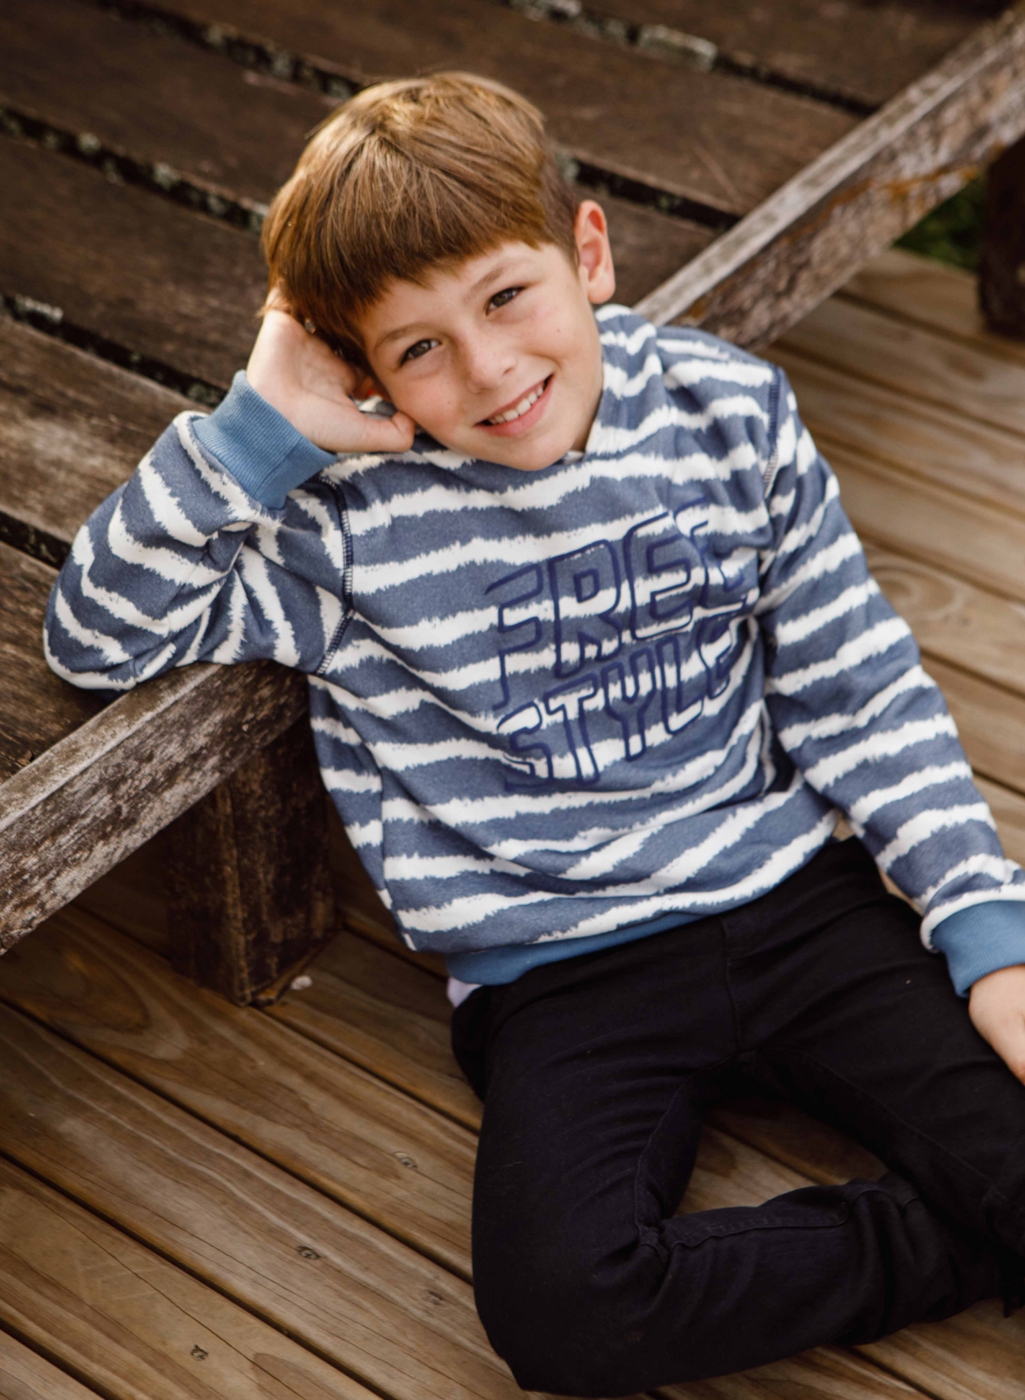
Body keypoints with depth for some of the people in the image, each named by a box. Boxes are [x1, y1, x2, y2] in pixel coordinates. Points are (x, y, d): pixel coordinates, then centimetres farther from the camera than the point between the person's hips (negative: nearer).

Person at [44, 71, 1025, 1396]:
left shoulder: (731, 413, 0)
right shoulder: (349, 512, -8)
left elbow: (859, 692, 6)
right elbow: (94, 637, -8)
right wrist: (257, 430, -17)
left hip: (790, 893, 2)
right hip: (561, 975, -1)